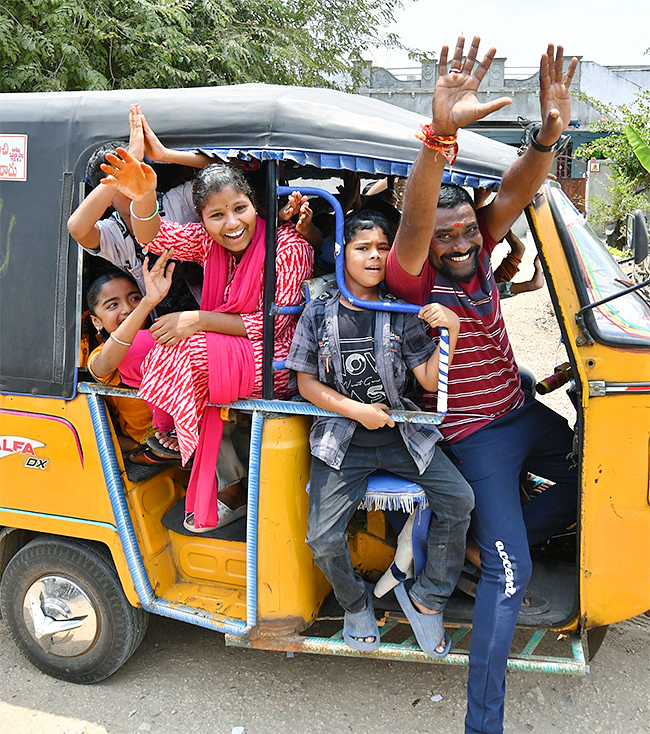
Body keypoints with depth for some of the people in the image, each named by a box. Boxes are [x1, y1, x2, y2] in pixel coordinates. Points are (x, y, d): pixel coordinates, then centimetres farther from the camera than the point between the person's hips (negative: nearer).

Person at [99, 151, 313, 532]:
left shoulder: (289, 246, -16)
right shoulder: (208, 240, 2)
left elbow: (272, 323, -17)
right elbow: (154, 237, -11)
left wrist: (197, 320, -22)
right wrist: (143, 197, -34)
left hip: (276, 362, -6)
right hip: (220, 351, 7)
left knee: (188, 352, -29)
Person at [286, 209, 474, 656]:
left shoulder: (402, 315, 3)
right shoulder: (320, 313, 1)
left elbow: (430, 380, -1)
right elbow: (306, 382, 1)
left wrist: (450, 332, -16)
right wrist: (357, 410, -11)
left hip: (401, 435, 2)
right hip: (341, 442, -1)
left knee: (459, 500, -16)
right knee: (323, 539, -15)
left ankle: (427, 599, 7)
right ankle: (356, 602, 18)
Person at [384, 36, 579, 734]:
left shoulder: (479, 254, -1)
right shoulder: (416, 280, -18)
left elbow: (513, 193, -16)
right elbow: (413, 219, -39)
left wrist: (547, 135, -37)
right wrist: (440, 134, -56)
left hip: (523, 413, 7)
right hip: (476, 436, -7)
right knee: (508, 574, -12)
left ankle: (498, 539, 32)